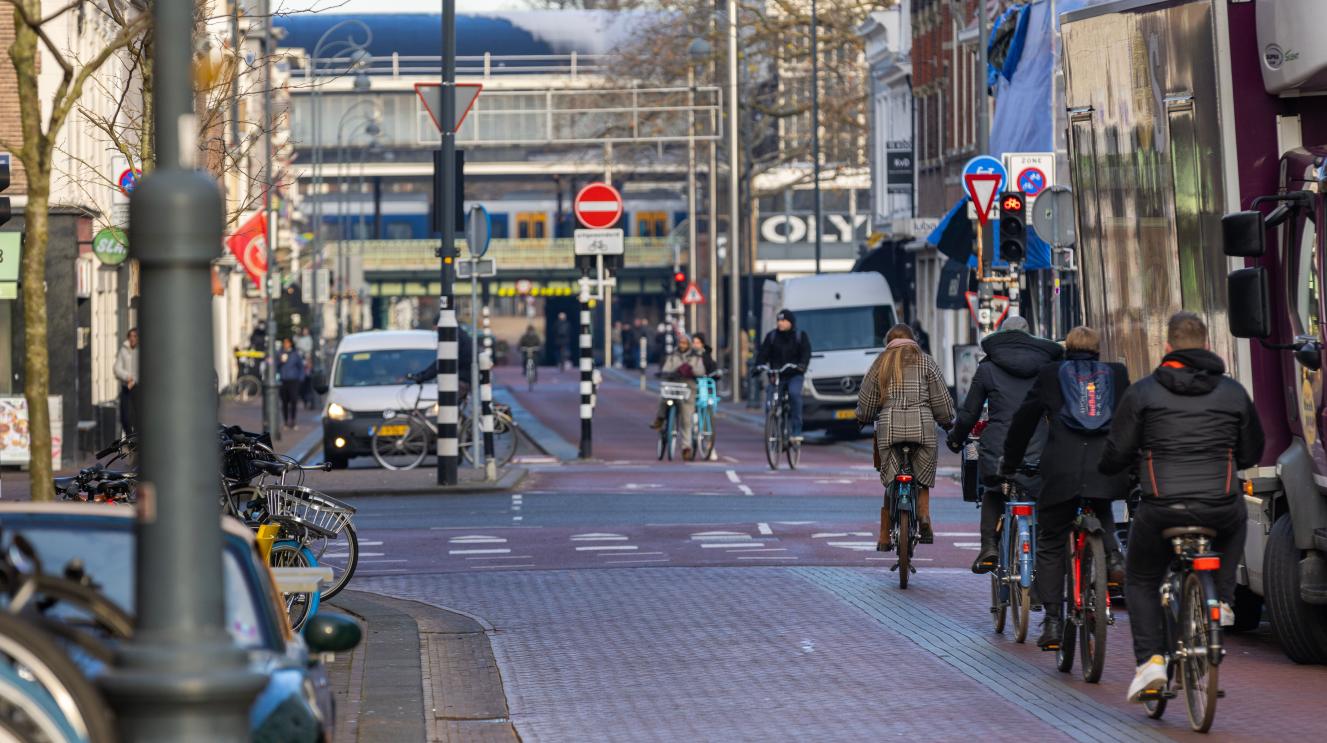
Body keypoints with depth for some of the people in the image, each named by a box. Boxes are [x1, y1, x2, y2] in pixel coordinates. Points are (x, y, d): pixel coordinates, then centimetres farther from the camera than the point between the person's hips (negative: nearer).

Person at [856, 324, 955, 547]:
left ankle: (884, 538, 4)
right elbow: (941, 399, 7)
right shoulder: (926, 362, 10)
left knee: (890, 482, 6)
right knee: (923, 478, 13)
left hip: (889, 428, 1)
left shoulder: (881, 364, 13)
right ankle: (924, 516, -13)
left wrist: (864, 419, 34)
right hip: (922, 427, -1)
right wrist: (947, 421, 23)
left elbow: (865, 402, 15)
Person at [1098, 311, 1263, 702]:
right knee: (1236, 519, 38)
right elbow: (1252, 454, 17)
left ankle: (1150, 659, 2)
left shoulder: (1143, 392, 1)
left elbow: (1115, 456, 1)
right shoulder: (1233, 392, 8)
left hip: (1161, 510, -2)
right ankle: (1221, 599, 21)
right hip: (1220, 509, 2)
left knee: (1140, 580, 20)